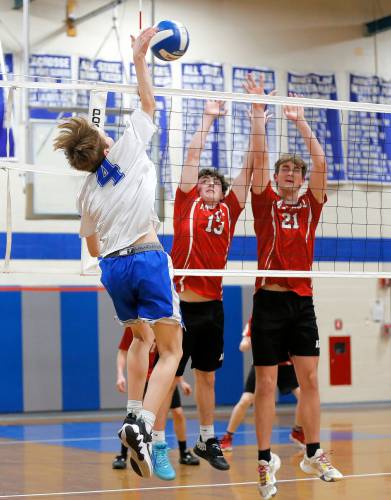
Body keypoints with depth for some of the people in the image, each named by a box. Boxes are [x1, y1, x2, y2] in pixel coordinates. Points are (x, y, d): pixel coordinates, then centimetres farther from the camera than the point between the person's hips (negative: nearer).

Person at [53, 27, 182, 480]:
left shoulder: (87, 192, 13)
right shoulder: (126, 152, 1)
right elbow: (147, 102, 9)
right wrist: (139, 57, 17)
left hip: (111, 267, 5)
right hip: (146, 257, -5)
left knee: (141, 337, 29)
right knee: (171, 350, -5)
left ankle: (133, 417, 21)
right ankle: (143, 424, -28)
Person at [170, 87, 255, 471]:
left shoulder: (228, 211, 10)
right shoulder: (186, 205, 2)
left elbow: (247, 168, 9)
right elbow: (192, 157, 2)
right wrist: (208, 118, 3)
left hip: (213, 306, 4)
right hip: (181, 305, -4)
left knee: (206, 376, 15)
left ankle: (207, 441, 25)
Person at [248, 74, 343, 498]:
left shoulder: (310, 205, 10)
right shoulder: (265, 203, 5)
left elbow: (320, 163, 0)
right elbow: (259, 159, -5)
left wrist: (300, 121, 1)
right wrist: (259, 113, -7)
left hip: (302, 302, 3)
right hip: (269, 300, -3)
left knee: (310, 380, 4)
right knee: (266, 385, -1)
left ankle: (313, 455, 14)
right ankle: (265, 461, 3)